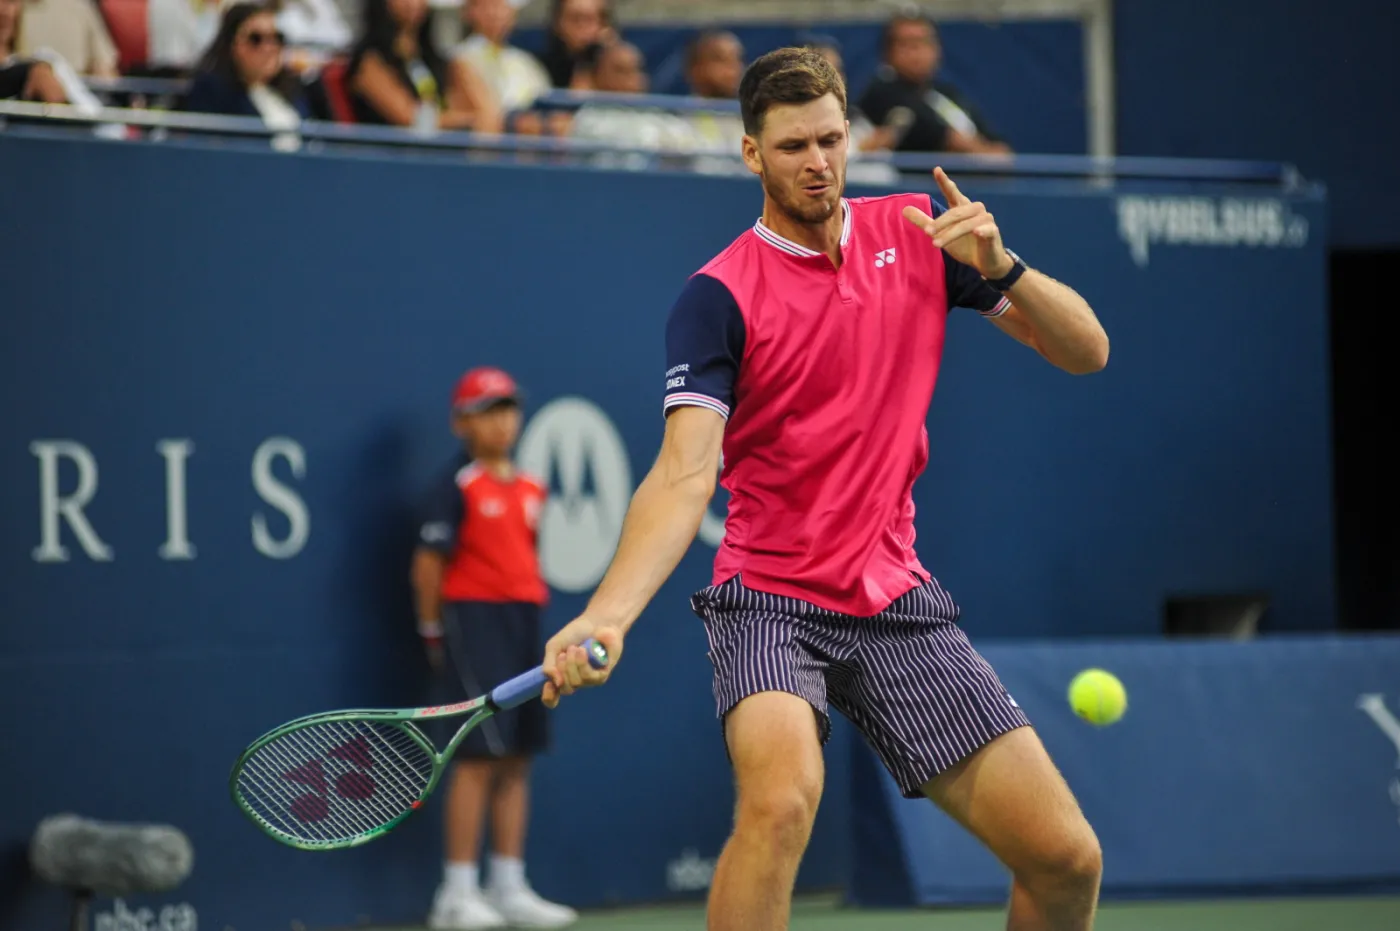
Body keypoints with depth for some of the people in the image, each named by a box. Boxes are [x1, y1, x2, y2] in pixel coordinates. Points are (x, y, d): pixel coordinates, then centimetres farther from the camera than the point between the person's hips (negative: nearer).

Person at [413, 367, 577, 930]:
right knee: (480, 755, -10)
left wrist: (529, 614, 12)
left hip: (524, 620, 7)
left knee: (516, 760, 8)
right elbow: (429, 562, -7)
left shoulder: (530, 489, 12)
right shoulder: (460, 487, -8)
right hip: (476, 615, -7)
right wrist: (433, 629, -3)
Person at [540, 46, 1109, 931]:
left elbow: (1086, 351, 4)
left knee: (1067, 857, -5)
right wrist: (607, 615, -37)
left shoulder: (915, 234, 4)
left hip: (898, 604, 4)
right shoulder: (719, 297, -9)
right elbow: (685, 475, -20)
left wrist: (1000, 267, -16)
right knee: (781, 798, -35)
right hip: (770, 600, -4)